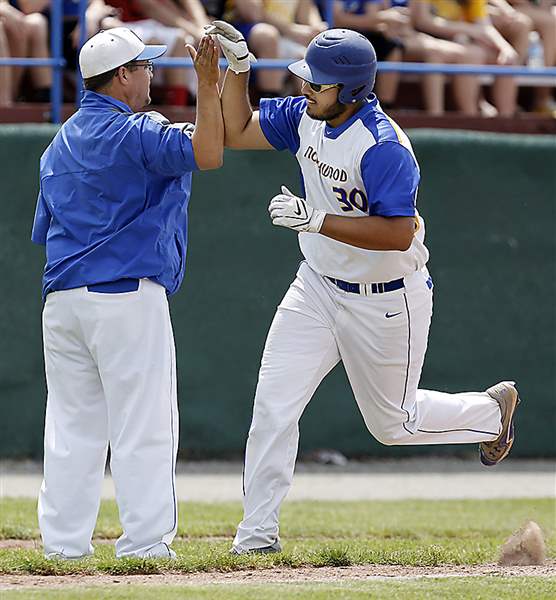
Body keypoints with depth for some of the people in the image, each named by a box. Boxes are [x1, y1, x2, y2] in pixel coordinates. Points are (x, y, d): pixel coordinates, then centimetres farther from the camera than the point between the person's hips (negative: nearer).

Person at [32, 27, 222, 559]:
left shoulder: (59, 145, 17)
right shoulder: (136, 133, -8)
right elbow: (207, 154, -21)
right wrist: (208, 85, -15)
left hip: (61, 298, 7)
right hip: (128, 295, -7)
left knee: (71, 429, 8)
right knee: (142, 427, -3)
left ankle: (64, 543, 7)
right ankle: (143, 542, -4)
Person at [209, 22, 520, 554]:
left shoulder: (383, 147, -29)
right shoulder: (307, 116, -6)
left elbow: (399, 233, -33)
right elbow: (236, 131, 5)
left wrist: (318, 220, -37)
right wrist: (236, 65, -10)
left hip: (384, 304, -6)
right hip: (317, 286, 6)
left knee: (392, 423, 12)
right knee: (273, 405, -7)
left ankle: (492, 412, 40)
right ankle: (257, 533, -1)